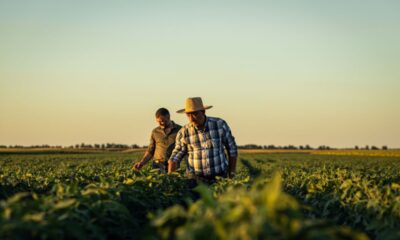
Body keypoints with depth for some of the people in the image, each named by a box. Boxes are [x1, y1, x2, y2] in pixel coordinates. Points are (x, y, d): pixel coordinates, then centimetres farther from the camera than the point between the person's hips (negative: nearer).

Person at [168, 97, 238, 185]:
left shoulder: (220, 124, -6)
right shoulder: (183, 132, -5)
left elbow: (232, 148, 4)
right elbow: (177, 153, 4)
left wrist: (232, 174, 3)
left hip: (220, 177, 0)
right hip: (196, 178, 0)